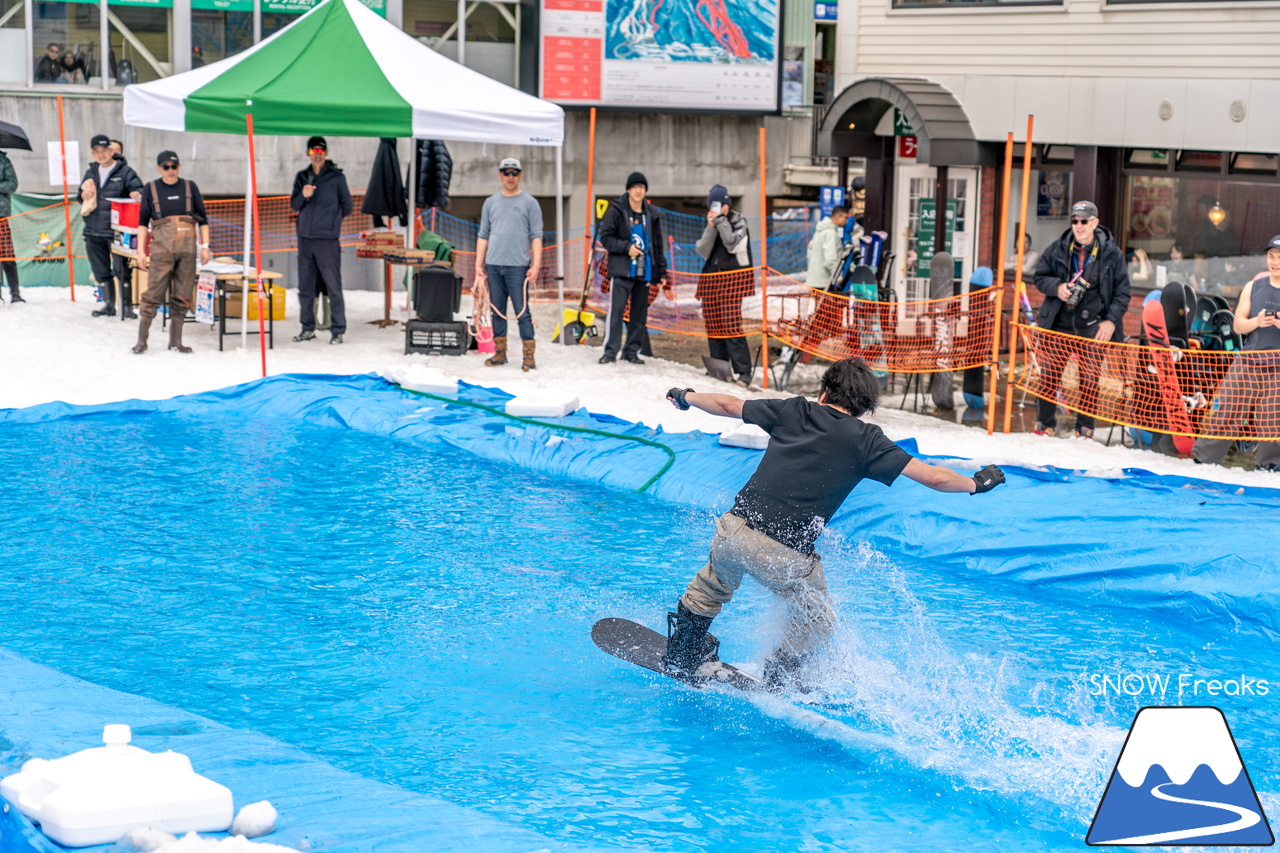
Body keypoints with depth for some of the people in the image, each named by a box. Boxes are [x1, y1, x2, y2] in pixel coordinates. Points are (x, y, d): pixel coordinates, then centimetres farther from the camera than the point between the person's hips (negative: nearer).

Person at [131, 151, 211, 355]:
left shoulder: (190, 187, 10)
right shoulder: (151, 189, 6)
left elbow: (203, 218, 12)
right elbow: (143, 221, 7)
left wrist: (205, 246, 3)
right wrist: (141, 250, 1)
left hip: (188, 246, 2)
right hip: (161, 246, -2)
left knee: (183, 296, 5)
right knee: (154, 294, -7)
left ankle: (176, 341, 13)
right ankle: (141, 341, -2)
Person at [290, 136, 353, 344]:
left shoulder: (336, 177, -1)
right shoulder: (302, 177, 11)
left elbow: (348, 206, 6)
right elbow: (294, 204, 4)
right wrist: (303, 195, -16)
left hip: (328, 240, -4)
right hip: (305, 239, 4)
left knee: (334, 287, -5)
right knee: (305, 287, 9)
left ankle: (338, 330, 0)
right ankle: (308, 329, 19)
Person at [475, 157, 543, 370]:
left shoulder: (529, 203, 3)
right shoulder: (491, 202, 13)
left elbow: (536, 236, 0)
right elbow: (483, 235, 15)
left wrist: (535, 265, -9)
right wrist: (479, 265, 8)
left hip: (517, 266, -4)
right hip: (493, 265, 4)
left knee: (522, 311, -5)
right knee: (497, 311, 8)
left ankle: (529, 355, -3)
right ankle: (500, 352, 15)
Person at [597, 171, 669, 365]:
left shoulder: (652, 214, 10)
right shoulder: (616, 211, -2)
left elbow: (658, 245, 15)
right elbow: (606, 238, -3)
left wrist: (661, 273, 12)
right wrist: (626, 247, -16)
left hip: (644, 271, 4)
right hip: (621, 270, -4)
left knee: (639, 313, 7)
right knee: (616, 310, -10)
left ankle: (632, 350, 15)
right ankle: (611, 351, -6)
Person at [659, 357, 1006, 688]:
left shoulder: (794, 410, 10)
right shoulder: (865, 440, 1)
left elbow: (727, 405, 23)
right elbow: (933, 477, 1)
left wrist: (685, 397, 42)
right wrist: (976, 483, 20)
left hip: (733, 530, 4)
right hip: (785, 558, -4)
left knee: (715, 582, 38)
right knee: (817, 620, 27)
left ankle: (682, 658, 50)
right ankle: (775, 682, 33)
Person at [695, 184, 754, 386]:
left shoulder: (738, 222, -1)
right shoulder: (709, 225, 14)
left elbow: (733, 245, -18)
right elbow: (703, 251, 0)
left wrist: (721, 220, -17)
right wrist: (711, 227, -11)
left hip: (732, 279, -6)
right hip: (711, 279, 6)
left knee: (731, 327, -16)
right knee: (714, 327, 6)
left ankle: (744, 373, -17)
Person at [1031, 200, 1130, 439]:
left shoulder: (1111, 253, -1)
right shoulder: (1057, 249, 3)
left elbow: (1122, 291, 3)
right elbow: (1040, 276, 12)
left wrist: (1111, 320, -8)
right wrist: (1056, 287, -9)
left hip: (1093, 328, -1)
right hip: (1059, 325, 1)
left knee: (1090, 379, 1)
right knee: (1048, 375, 3)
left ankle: (1085, 427, 13)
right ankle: (1045, 423, 17)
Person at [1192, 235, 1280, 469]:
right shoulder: (1253, 288, 9)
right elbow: (1238, 324, 7)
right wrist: (1256, 322, -14)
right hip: (1248, 362, 2)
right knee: (1226, 411, 0)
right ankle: (1204, 458, 8)